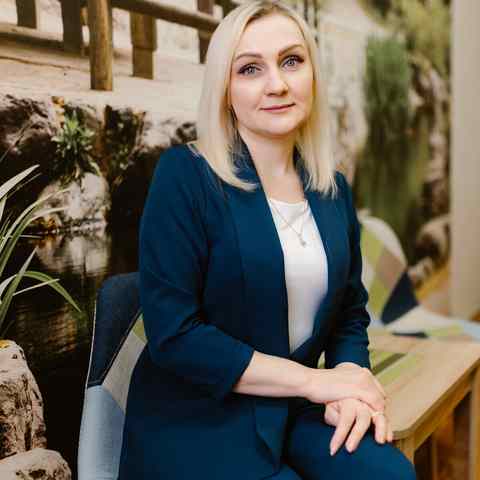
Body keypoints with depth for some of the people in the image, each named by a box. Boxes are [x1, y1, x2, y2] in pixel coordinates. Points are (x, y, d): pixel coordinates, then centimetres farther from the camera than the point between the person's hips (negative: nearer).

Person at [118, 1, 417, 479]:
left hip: (296, 413, 5)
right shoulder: (184, 175, -13)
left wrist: (351, 378, -10)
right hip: (199, 422, -5)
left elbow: (350, 310, 11)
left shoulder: (333, 188, 4)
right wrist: (316, 380, -16)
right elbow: (173, 334, -18)